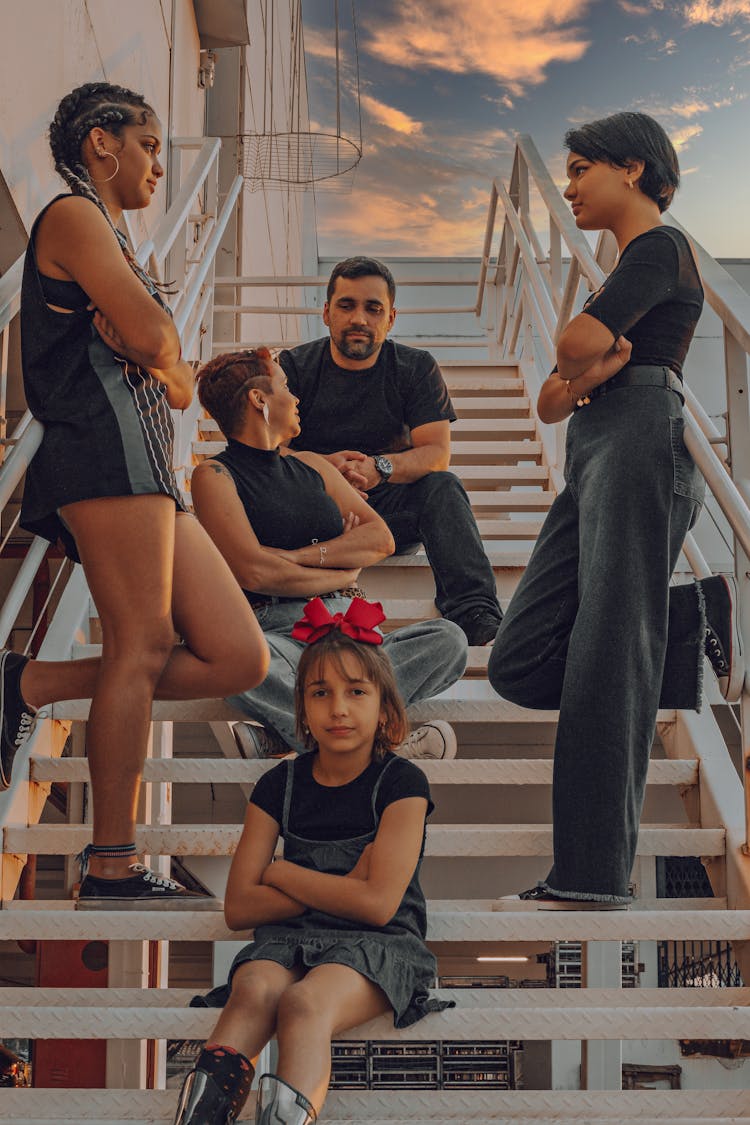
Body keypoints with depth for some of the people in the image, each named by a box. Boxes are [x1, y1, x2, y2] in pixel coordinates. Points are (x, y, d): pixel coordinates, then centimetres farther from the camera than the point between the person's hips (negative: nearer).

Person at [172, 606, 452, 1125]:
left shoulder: (401, 783, -1)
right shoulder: (279, 785, 10)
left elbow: (377, 904, -11)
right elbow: (239, 907, 6)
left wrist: (280, 873, -2)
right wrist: (336, 891, -5)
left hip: (377, 944, -3)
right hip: (288, 939, 3)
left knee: (304, 1003, -34)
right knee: (253, 990, -31)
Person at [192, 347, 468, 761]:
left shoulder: (312, 466, 24)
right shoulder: (215, 475, 6)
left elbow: (381, 539, 12)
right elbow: (252, 570, -9)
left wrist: (301, 556, -2)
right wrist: (342, 572, 3)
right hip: (274, 631, -5)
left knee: (448, 639, -23)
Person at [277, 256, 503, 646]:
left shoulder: (417, 368, 4)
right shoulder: (294, 366, 3)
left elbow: (437, 453, -7)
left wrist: (380, 468, -28)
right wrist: (323, 465, -27)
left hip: (388, 510, 1)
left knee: (443, 486, -27)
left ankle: (477, 617, -40)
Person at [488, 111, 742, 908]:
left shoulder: (661, 247, 1)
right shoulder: (628, 265, 30)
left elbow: (575, 345, -15)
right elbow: (551, 399, 21)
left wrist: (584, 360, 8)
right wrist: (584, 376, -1)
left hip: (641, 439, -10)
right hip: (592, 457, 10)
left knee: (607, 660, -12)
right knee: (520, 663, -2)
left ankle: (596, 872, -9)